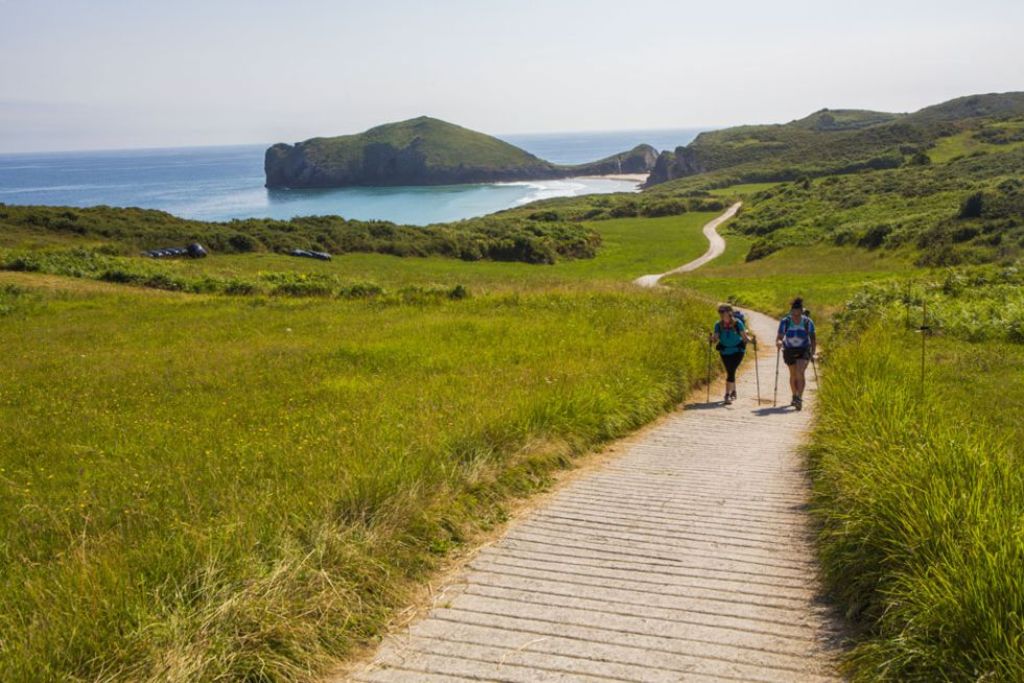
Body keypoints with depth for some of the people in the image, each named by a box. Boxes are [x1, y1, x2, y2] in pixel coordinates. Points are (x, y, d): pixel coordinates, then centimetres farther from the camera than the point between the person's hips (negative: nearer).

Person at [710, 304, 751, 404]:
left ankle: (727, 394, -12)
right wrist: (712, 339, -27)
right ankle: (733, 392, 31)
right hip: (725, 351, 3)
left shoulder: (738, 323, -12)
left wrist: (749, 339, -30)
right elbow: (715, 339, -6)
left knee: (731, 371, -15)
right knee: (730, 372, 8)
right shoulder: (718, 325, -4)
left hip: (737, 351, -3)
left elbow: (744, 337, -10)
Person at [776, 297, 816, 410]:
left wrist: (813, 353, -6)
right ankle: (795, 396, 38)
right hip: (789, 351, 2)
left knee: (800, 373, -21)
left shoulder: (808, 322, -12)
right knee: (793, 375, 15)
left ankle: (799, 399, -25)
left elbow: (813, 338, -1)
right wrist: (778, 342, -39)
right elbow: (779, 337, -17)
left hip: (803, 351, -2)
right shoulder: (785, 322, -14)